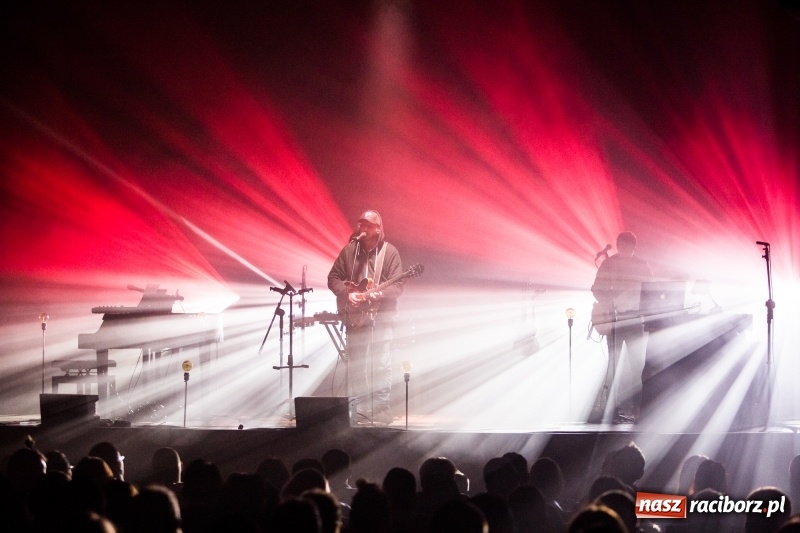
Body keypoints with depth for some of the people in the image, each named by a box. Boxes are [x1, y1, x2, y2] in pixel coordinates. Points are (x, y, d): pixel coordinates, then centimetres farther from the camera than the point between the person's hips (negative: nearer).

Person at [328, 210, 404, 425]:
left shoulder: (389, 252, -2)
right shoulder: (349, 250, 5)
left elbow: (398, 286, -7)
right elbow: (333, 278, 7)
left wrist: (380, 292, -25)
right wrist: (347, 293, -10)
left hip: (381, 316, -3)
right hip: (355, 316, 3)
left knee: (382, 365, -7)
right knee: (355, 365, 5)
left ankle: (380, 408, -1)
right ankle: (361, 408, 15)